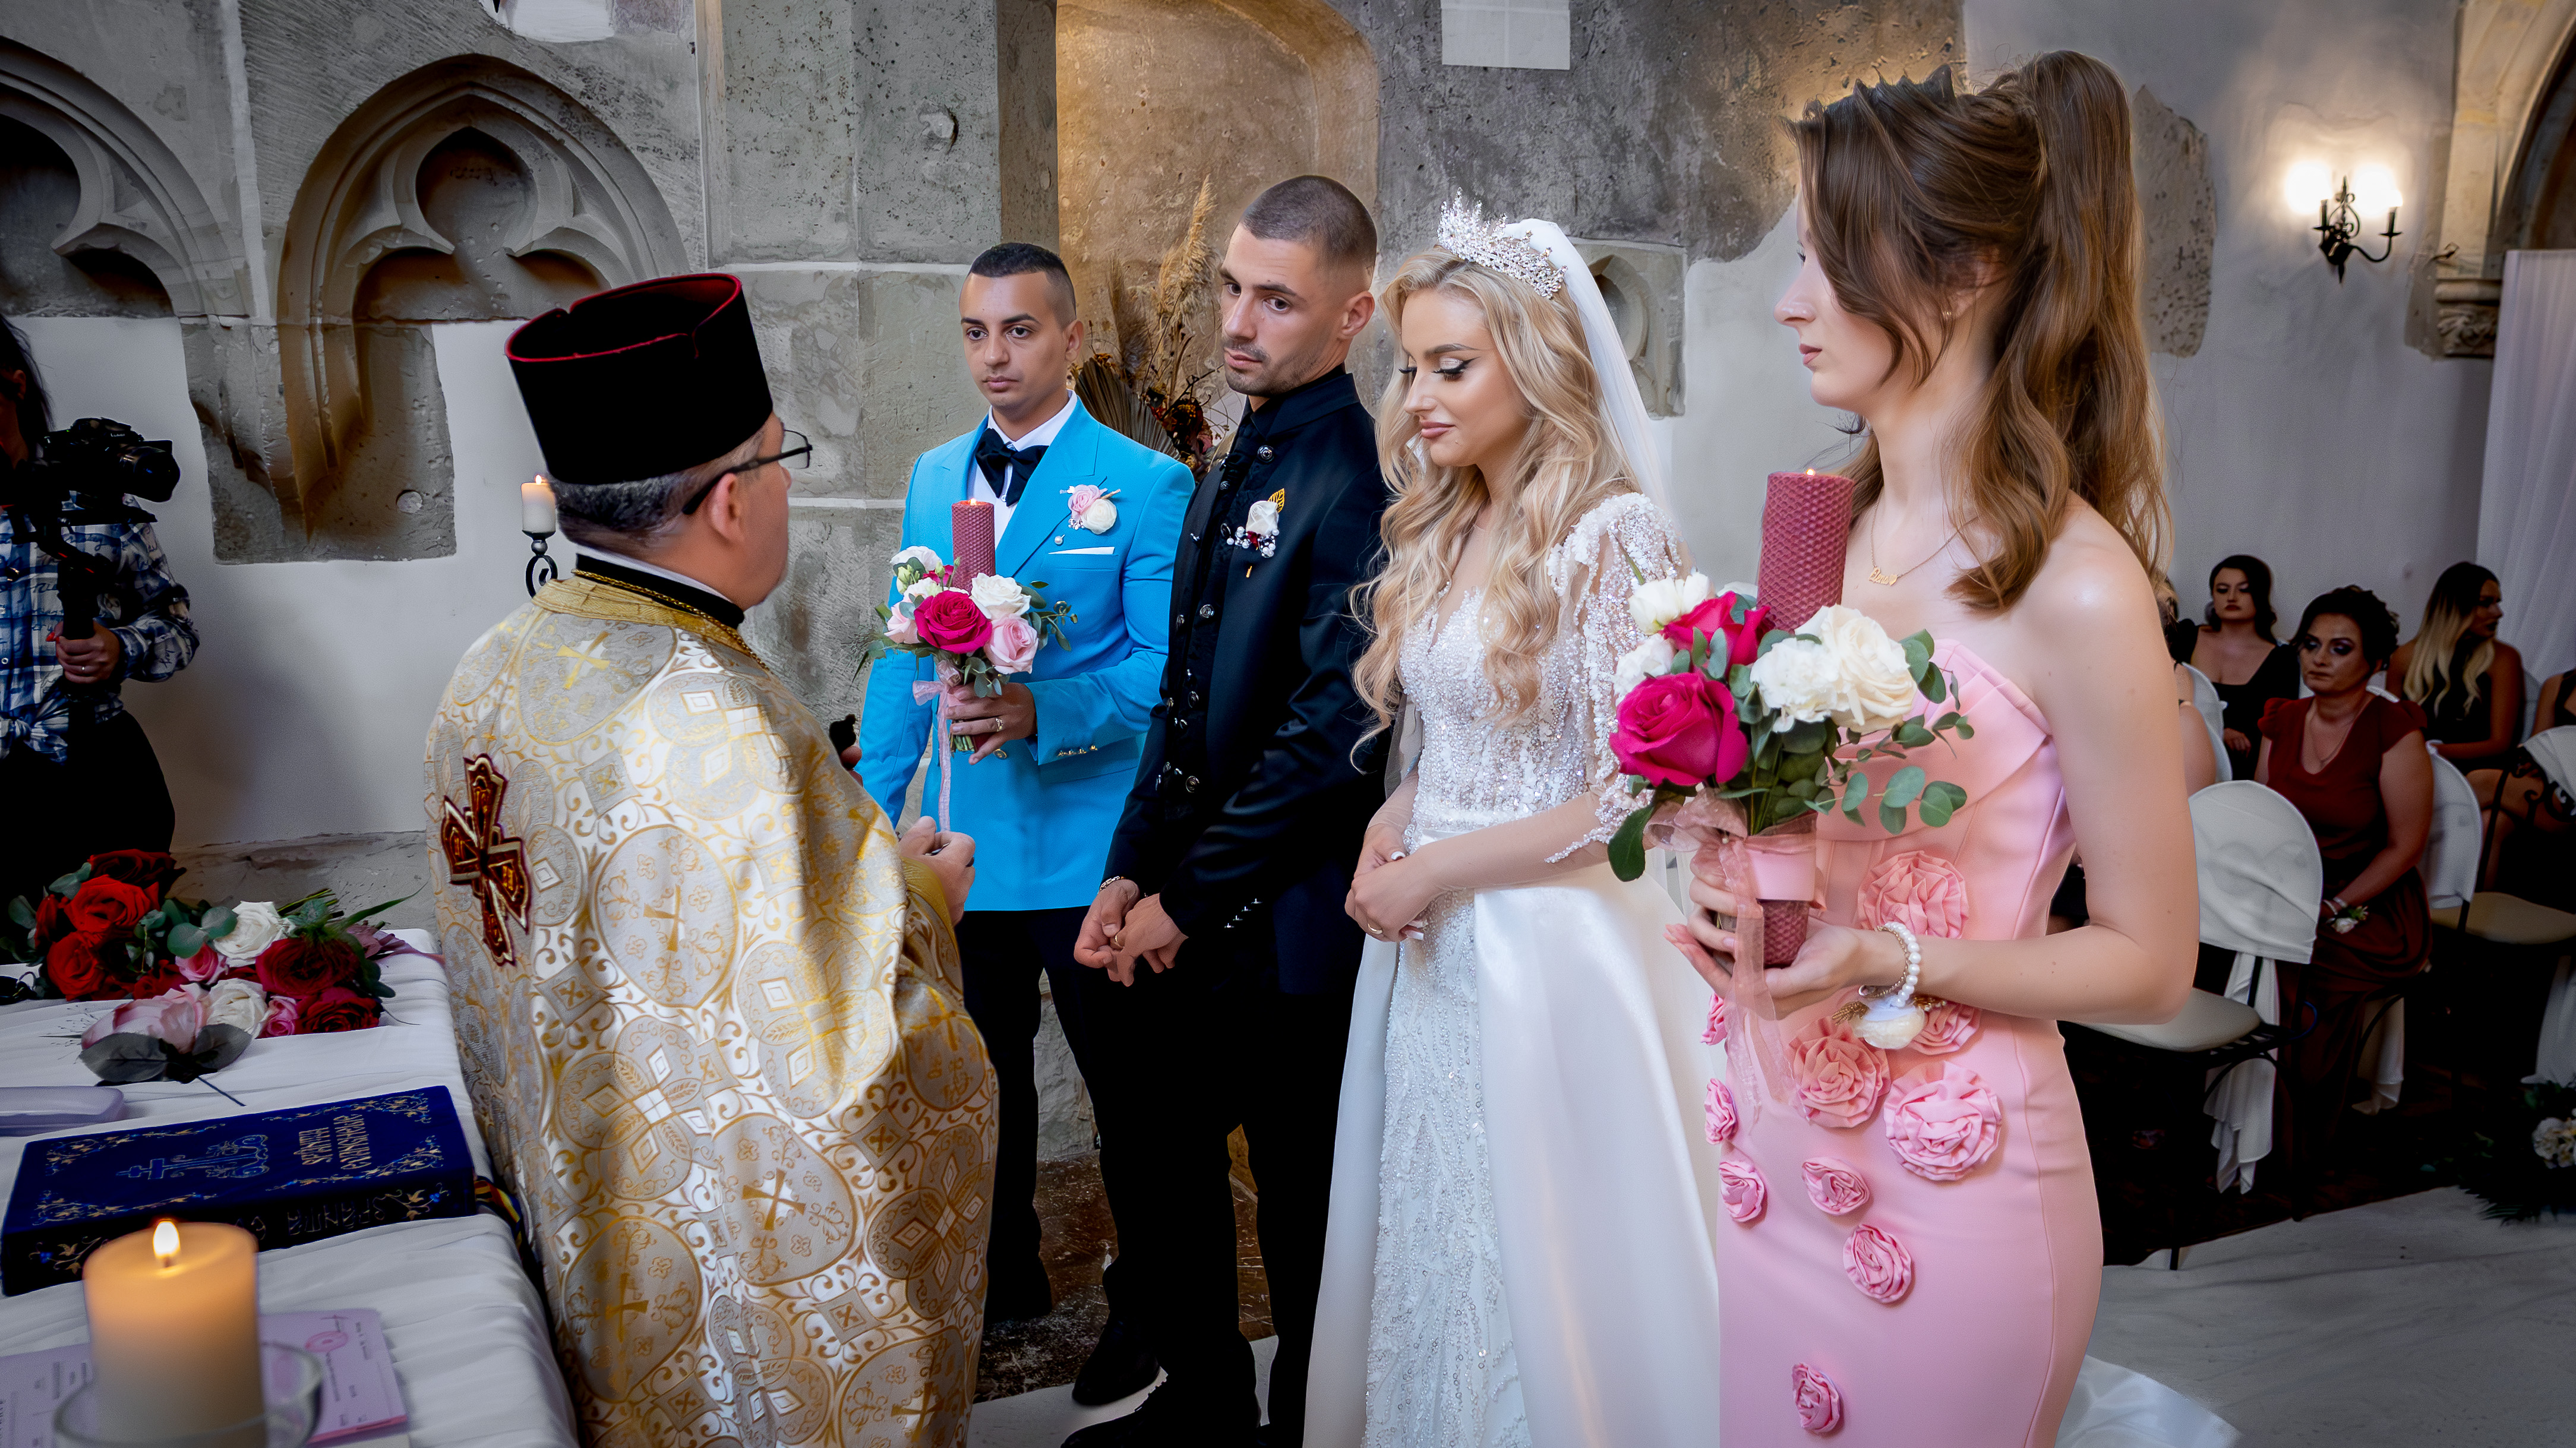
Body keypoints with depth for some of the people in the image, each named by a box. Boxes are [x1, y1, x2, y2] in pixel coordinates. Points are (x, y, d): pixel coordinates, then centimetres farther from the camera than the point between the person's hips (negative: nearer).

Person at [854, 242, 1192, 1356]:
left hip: (1089, 839, -6)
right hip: (966, 838, 6)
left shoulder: (1145, 484, -10)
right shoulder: (932, 478, 9)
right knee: (981, 1067, 20)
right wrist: (872, 806, 11)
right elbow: (904, 655, 13)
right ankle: (1005, 1274, 40)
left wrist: (1038, 712, -28)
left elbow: (1165, 668, -14)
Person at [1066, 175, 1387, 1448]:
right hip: (1179, 915, 9)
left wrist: (1189, 897, -14)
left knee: (1305, 1213, 12)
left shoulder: (1357, 479, -18)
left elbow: (1335, 734, -22)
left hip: (1284, 928, -8)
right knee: (1150, 1168, 20)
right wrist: (1129, 874, 5)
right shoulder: (1235, 466, 10)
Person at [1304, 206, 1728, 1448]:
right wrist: (1393, 821, -2)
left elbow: (1628, 800, -16)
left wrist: (1435, 871, -13)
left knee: (1535, 1273, 9)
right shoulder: (1443, 531, 8)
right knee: (1432, 1252, 18)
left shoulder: (1613, 537, -14)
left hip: (1546, 953, -7)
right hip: (1432, 950, 7)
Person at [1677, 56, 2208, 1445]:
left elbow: (2150, 961, -12)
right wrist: (1730, 873, -5)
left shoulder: (2076, 589, -18)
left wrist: (1893, 958, -24)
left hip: (1943, 1177, -6)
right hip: (1768, 1134, 6)